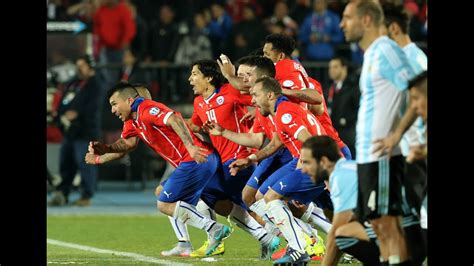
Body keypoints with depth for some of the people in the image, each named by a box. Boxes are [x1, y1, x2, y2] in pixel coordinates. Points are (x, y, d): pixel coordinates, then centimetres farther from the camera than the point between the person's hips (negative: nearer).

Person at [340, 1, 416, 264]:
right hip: (369, 154, 10)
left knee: (387, 223, -11)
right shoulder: (372, 54, 18)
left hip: (382, 155, -10)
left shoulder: (386, 50, -11)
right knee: (382, 225, 9)